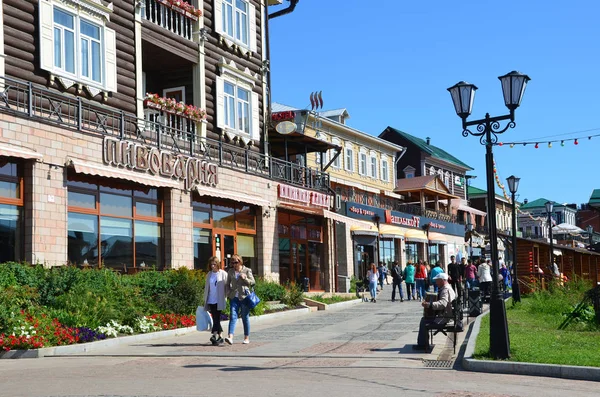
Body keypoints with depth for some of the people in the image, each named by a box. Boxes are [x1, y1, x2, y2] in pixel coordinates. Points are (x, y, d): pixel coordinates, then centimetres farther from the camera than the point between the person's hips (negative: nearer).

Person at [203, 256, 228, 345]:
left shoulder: (223, 274, -1)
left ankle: (214, 335, -19)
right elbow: (206, 287, 17)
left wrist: (225, 297, -9)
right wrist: (205, 300, 13)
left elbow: (227, 287, 0)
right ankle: (220, 336, 11)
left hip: (219, 301, -5)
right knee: (215, 318, 5)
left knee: (217, 318, -12)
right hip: (211, 300, 5)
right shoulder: (209, 274, 12)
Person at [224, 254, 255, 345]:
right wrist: (229, 292, 5)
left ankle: (247, 338, 15)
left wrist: (245, 278, -15)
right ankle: (230, 337, -20)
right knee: (233, 316, -10)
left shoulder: (247, 270, 2)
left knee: (245, 317, 5)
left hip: (244, 297, -2)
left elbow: (252, 282, 2)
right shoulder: (231, 272, 11)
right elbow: (228, 284, 20)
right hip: (234, 297, 2)